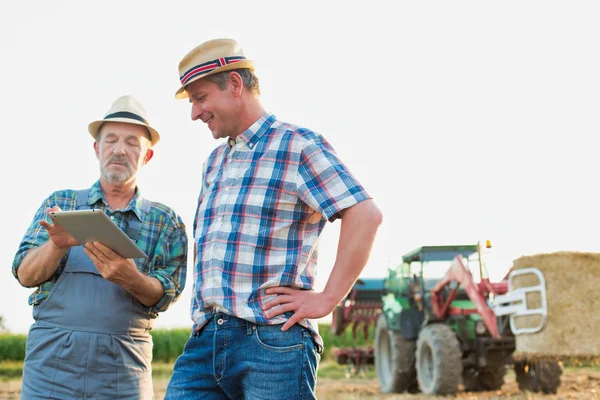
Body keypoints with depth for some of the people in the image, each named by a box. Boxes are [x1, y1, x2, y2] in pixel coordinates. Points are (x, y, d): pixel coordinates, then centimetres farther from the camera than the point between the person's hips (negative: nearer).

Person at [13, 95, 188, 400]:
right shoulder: (60, 203, 10)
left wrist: (130, 278, -23)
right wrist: (58, 244, -20)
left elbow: (164, 296, -1)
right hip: (51, 359, 0)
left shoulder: (166, 222, 8)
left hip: (124, 368, 0)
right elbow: (25, 275, 1)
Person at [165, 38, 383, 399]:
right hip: (204, 341, 7)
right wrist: (202, 302, 17)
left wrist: (327, 299, -16)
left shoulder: (297, 146, -3)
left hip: (273, 342, -7)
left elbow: (365, 215, -14)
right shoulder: (214, 163, 22)